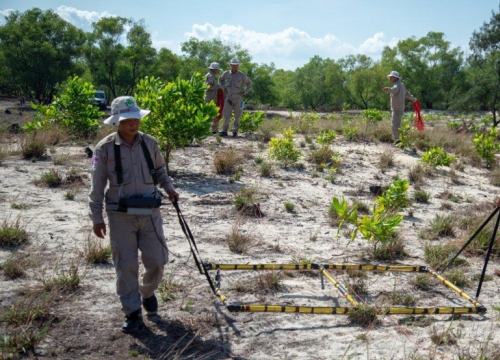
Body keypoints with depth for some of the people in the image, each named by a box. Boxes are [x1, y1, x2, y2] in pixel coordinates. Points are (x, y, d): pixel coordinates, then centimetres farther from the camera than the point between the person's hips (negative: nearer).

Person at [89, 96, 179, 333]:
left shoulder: (150, 143, 3)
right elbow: (97, 186, -1)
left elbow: (160, 170, 19)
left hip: (150, 212, 3)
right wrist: (97, 218, -3)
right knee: (126, 265, 2)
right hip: (121, 216, -2)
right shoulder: (105, 149, -6)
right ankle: (132, 313, 15)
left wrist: (169, 188, 2)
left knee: (157, 260, 5)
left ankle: (148, 293, 36)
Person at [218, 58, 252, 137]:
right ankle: (224, 131, 6)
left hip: (238, 99, -1)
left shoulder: (242, 75, -7)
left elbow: (249, 84, 7)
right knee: (226, 116, -4)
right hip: (229, 98, 1)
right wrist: (223, 88, 6)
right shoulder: (226, 74, -2)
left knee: (237, 116, 3)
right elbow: (220, 80, 19)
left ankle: (235, 132, 14)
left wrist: (244, 92, -3)